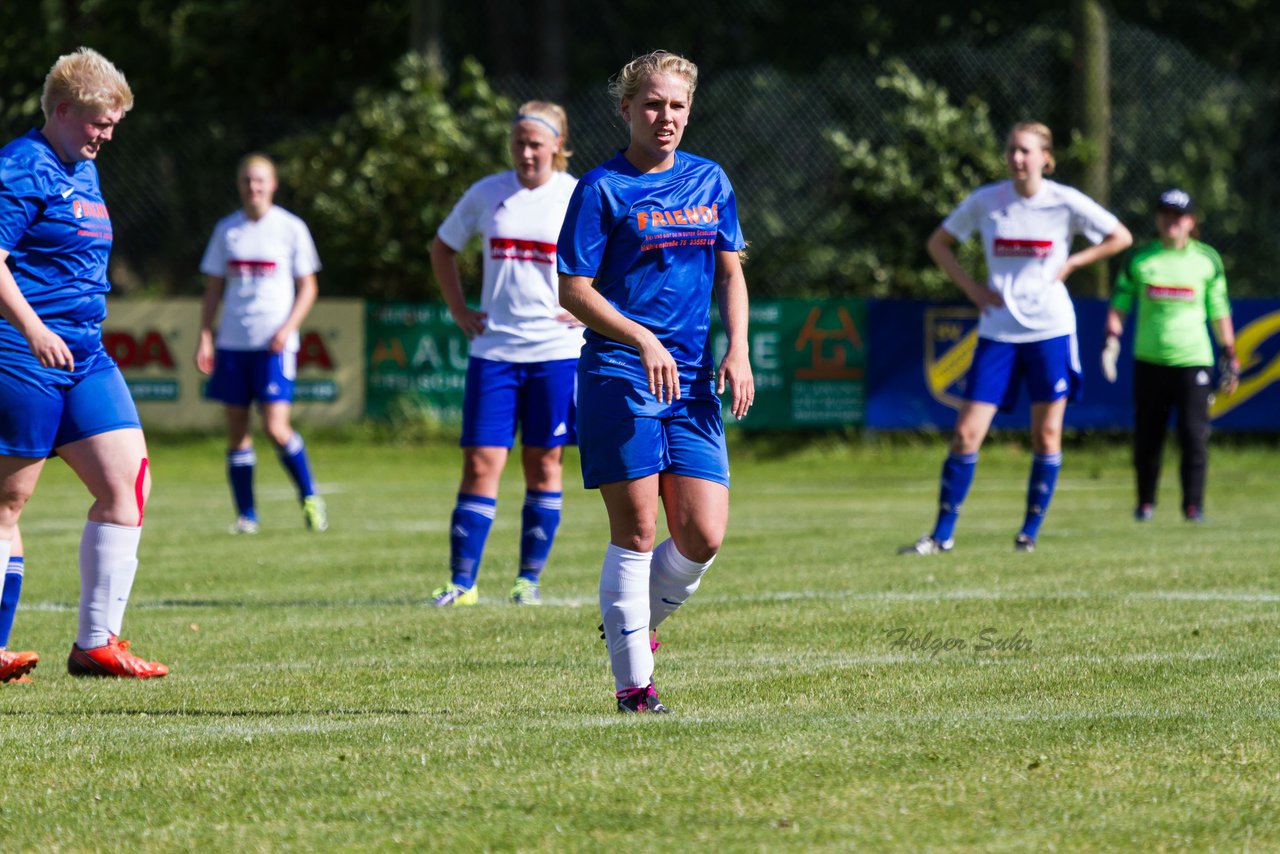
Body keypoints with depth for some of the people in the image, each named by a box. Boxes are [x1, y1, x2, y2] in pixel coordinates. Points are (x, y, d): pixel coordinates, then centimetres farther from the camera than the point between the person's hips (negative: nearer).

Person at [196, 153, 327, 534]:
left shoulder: (291, 228, 1)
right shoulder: (226, 230, 10)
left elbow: (307, 288, 4)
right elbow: (213, 289, 14)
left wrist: (287, 328, -10)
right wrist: (205, 338, 5)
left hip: (274, 345, -4)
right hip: (232, 343, 4)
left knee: (275, 427, -14)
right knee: (236, 430, 2)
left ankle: (310, 498, 5)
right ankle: (246, 514, 9)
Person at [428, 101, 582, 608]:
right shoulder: (488, 194, 6)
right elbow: (443, 247, 20)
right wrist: (459, 312, 11)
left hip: (556, 350, -2)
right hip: (494, 351, 2)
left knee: (543, 464, 4)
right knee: (480, 465, -4)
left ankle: (530, 579, 13)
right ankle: (461, 581, -4)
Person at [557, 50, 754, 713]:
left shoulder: (709, 181, 12)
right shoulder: (603, 188, -3)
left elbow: (730, 273, 19)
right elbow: (573, 291, -6)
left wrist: (737, 351, 4)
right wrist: (642, 341, -17)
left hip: (691, 383, 5)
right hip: (619, 377, -5)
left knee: (704, 536, -3)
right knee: (636, 533, -5)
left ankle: (636, 622, 24)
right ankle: (632, 681, 3)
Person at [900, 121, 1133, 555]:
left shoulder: (1065, 202, -5)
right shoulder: (985, 201, -2)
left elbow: (1120, 237, 6)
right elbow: (938, 243, 11)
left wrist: (1069, 264, -4)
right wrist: (971, 288, 0)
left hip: (1050, 328, -1)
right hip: (998, 332, 1)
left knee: (1047, 435, 2)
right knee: (966, 433, -5)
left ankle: (1031, 531, 16)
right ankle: (942, 535, 1)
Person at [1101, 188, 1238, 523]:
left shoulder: (1207, 260, 6)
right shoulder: (1139, 259, 6)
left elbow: (1219, 310, 11)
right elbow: (1119, 303, 9)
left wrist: (1230, 357, 9)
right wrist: (1112, 338, -6)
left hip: (1193, 360, -1)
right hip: (1149, 359, 1)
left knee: (1194, 433, -10)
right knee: (1146, 435, 3)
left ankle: (1193, 505, -2)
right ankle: (1145, 502, 17)